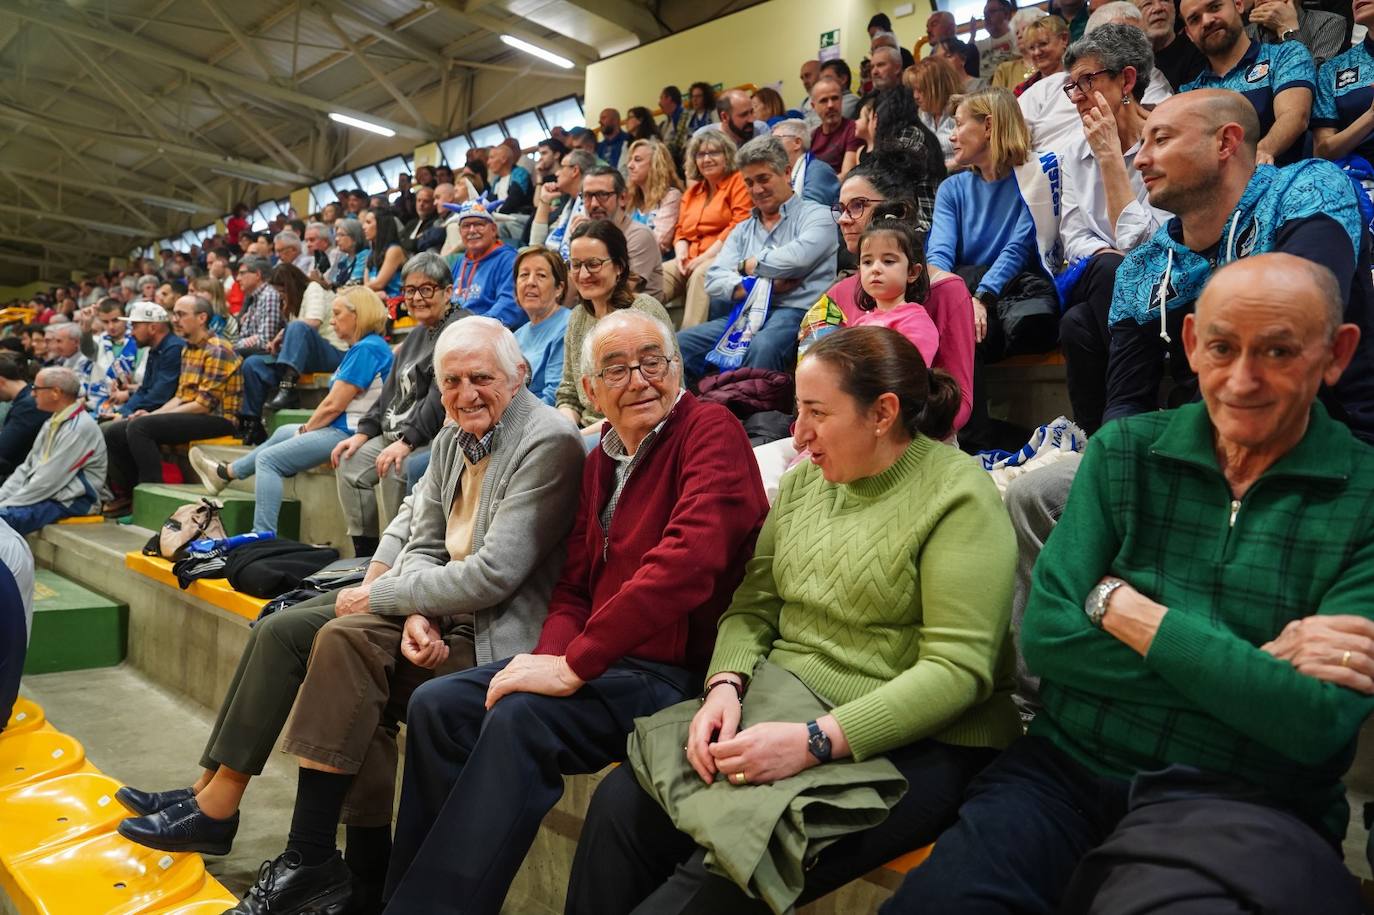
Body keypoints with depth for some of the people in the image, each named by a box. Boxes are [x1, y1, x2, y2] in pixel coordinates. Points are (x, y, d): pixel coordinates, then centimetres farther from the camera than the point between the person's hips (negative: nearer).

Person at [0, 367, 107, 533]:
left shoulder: (80, 427, -17)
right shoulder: (52, 422, 14)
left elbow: (49, 480, -18)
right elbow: (27, 467, 16)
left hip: (70, 503, -9)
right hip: (43, 492, 9)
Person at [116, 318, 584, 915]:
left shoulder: (548, 443, -18)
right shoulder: (454, 435, 9)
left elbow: (494, 574, -23)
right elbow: (422, 543, 10)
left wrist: (378, 596, -13)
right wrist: (414, 611, -11)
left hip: (492, 628, -8)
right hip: (437, 607, 9)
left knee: (348, 640, -24)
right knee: (283, 630, -1)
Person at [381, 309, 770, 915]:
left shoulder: (710, 432, -12)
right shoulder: (601, 460, 14)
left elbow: (689, 560, -28)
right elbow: (574, 587, 14)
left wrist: (575, 665, -24)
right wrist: (552, 655, -8)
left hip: (676, 673, -8)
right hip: (599, 662, 8)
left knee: (521, 718, -29)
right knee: (437, 704, -3)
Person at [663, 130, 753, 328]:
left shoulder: (739, 182, 4)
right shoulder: (692, 191, 27)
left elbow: (740, 226, -9)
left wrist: (706, 256, -13)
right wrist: (681, 253, 1)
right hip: (690, 260, 6)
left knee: (700, 275, -36)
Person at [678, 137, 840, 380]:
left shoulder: (815, 215, 9)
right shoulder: (742, 230, 24)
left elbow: (797, 258, -13)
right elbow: (714, 281, 9)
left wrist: (747, 266, 4)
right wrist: (766, 283, -7)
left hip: (795, 312, -5)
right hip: (745, 315, 5)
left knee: (762, 348, -39)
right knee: (678, 345, -18)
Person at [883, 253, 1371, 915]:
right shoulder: (1123, 452, 3)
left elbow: (1318, 722, -12)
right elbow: (1045, 637, -7)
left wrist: (1128, 611, -11)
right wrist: (1253, 668, -11)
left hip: (1240, 805, -1)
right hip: (1066, 770, 2)